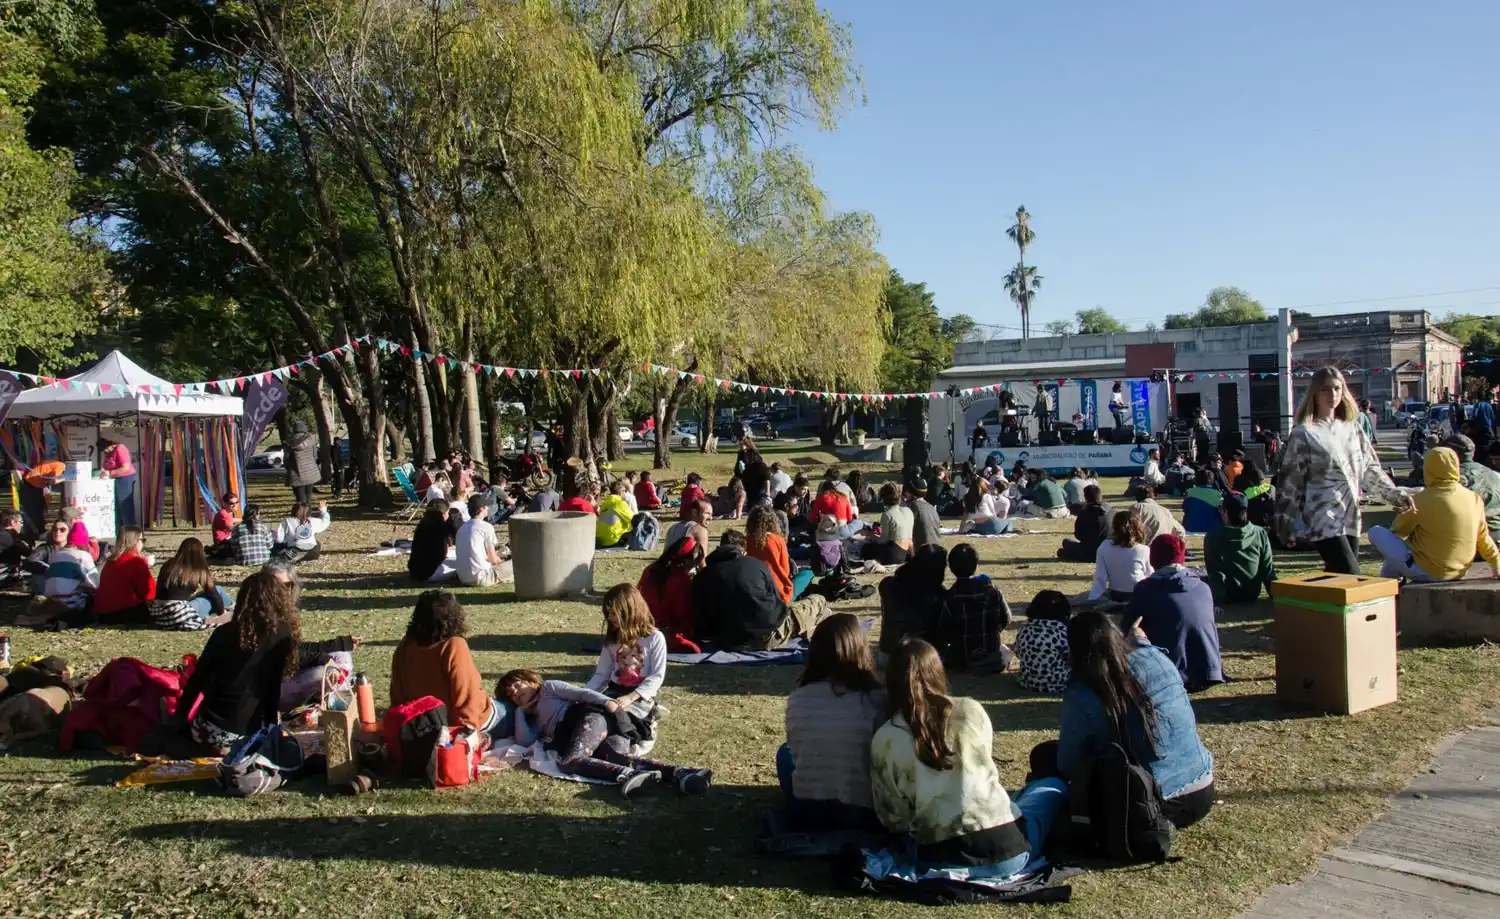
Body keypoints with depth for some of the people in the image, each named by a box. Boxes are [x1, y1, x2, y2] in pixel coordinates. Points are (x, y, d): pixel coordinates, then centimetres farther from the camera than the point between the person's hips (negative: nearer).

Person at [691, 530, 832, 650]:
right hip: (769, 634, -3)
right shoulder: (756, 564, 9)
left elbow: (701, 627, 8)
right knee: (818, 602, 22)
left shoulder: (702, 576, 9)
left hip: (730, 642, 3)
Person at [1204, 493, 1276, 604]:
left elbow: (1215, 574, -17)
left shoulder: (1213, 538, -15)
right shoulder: (1260, 534, -6)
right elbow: (1268, 570, -3)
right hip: (1252, 598, 4)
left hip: (1226, 599, -3)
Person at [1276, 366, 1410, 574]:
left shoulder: (1352, 429, 13)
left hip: (1350, 518, 6)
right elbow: (1289, 481, -4)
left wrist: (1395, 495, 6)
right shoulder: (1303, 434, -5)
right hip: (1323, 520, -6)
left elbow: (1370, 470, 18)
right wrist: (1287, 526, -6)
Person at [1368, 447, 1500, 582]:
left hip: (1426, 572, -7)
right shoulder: (1474, 499, -3)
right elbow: (1483, 537, 7)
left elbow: (1398, 530, -3)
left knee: (1376, 532, 2)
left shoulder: (1422, 500, -19)